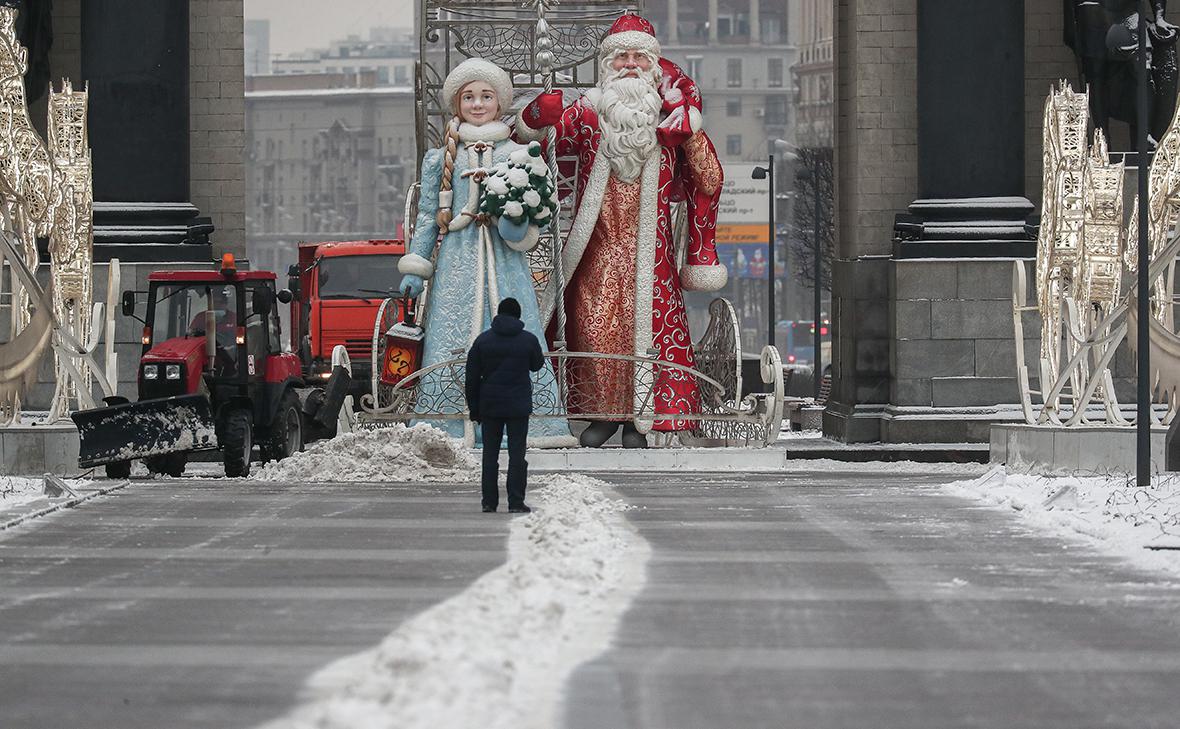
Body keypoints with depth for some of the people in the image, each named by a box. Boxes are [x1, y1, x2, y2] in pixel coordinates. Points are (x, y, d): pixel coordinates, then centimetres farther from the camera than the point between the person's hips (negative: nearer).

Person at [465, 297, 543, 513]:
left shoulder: (483, 340, 1)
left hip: (490, 406, 1)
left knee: (490, 454, 7)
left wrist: (474, 408, 9)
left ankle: (489, 501, 5)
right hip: (519, 406, -1)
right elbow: (537, 365, 16)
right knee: (517, 453, 0)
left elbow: (472, 377, 3)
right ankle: (516, 502, -4)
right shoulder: (529, 340, -3)